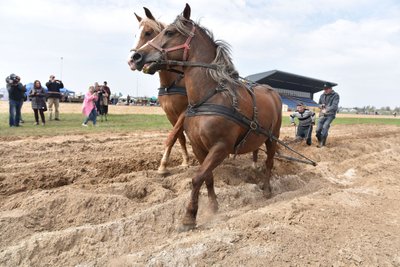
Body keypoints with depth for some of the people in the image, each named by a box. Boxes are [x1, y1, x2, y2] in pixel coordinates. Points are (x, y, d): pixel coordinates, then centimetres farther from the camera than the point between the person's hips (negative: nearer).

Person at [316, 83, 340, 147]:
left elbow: (334, 106, -15)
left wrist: (326, 110, -27)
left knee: (325, 127, -22)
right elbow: (319, 104, 24)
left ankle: (322, 143, -13)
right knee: (318, 129, -7)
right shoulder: (322, 95, 12)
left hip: (330, 115, -4)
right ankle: (319, 142, 13)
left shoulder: (335, 95, -4)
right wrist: (321, 105, 0)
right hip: (322, 115, 5)